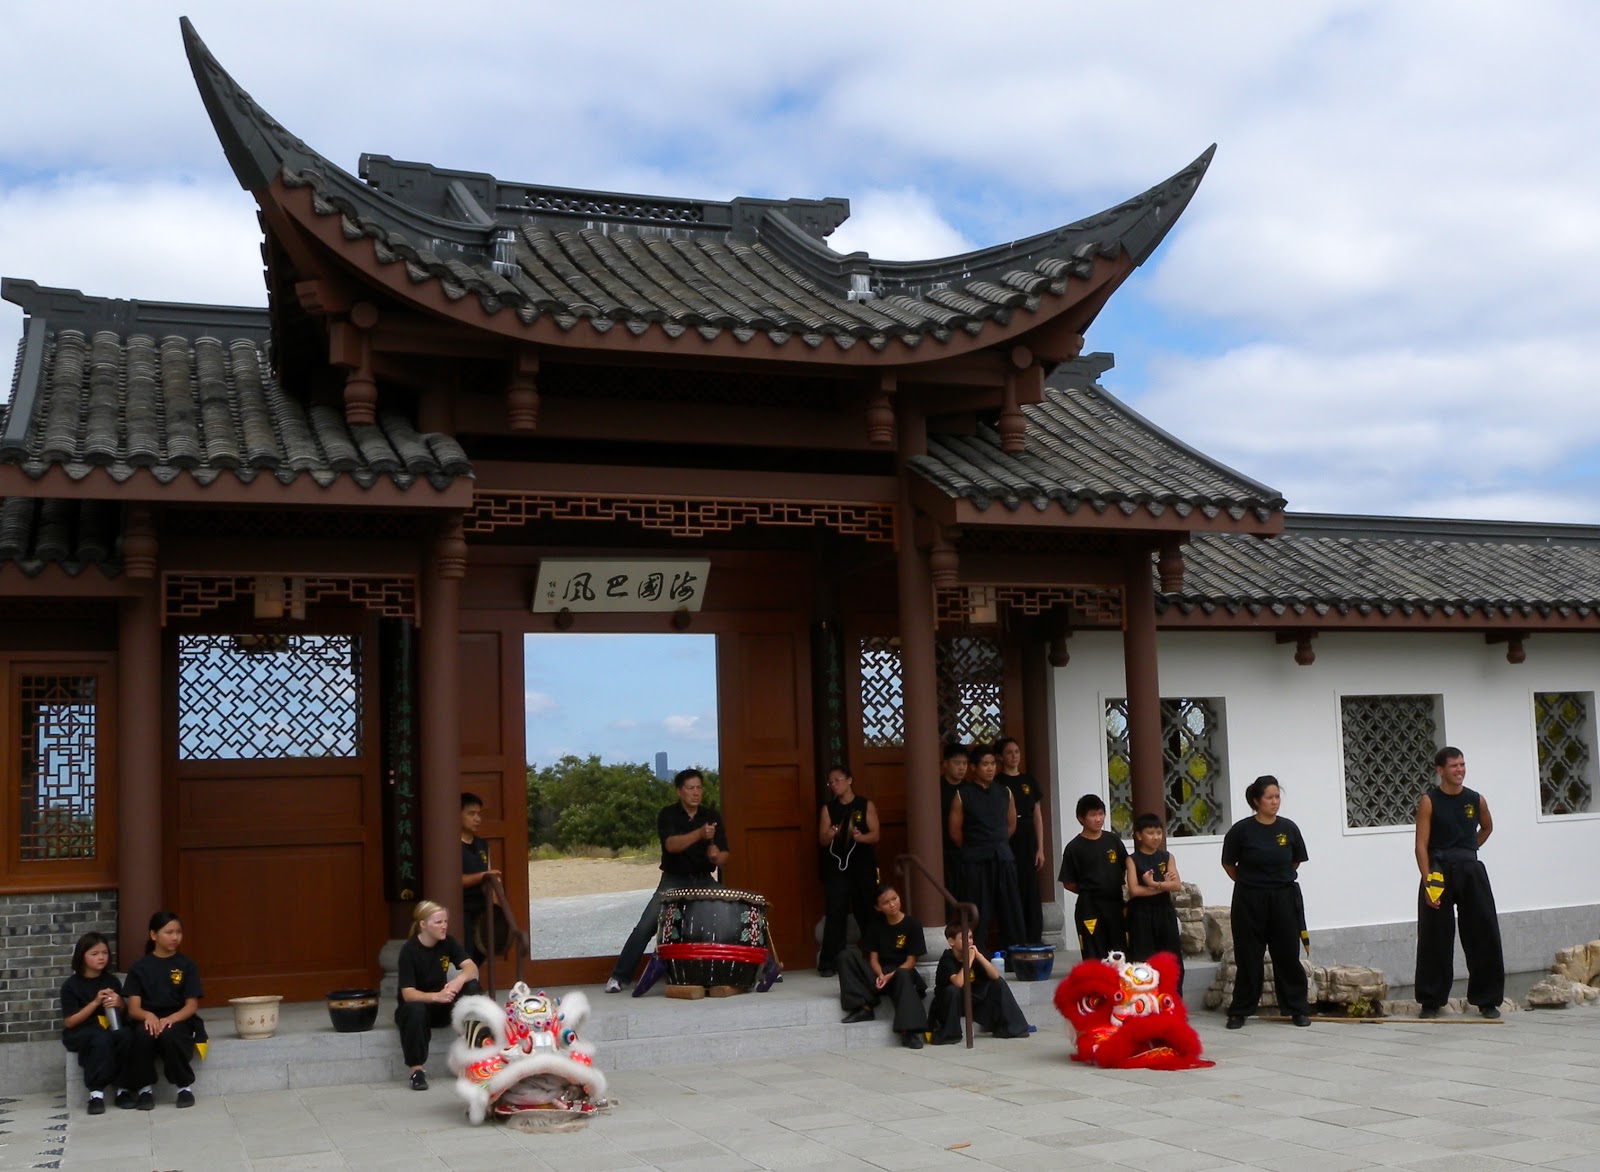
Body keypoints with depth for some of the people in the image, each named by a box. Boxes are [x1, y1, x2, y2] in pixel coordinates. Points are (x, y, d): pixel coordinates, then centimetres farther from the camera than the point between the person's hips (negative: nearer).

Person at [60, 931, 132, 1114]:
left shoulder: (111, 980, 9)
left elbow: (125, 1012, 18)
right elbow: (69, 1022, -7)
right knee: (101, 1039, -37)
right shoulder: (71, 985, -3)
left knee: (126, 1035, -31)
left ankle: (123, 1088, -20)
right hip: (79, 1034, -3)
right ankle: (96, 1092, -28)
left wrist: (119, 1004, -6)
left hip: (109, 1029, 4)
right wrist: (95, 1003, -16)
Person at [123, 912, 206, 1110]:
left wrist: (170, 1019, -21)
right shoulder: (140, 967, 6)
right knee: (142, 1033, -34)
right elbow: (133, 1008, -1)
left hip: (178, 1021, -1)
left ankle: (185, 1086, -13)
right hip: (148, 1020, 1)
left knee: (169, 1034, -35)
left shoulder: (186, 965, 6)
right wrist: (148, 1016, -25)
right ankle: (146, 1088, -13)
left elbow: (192, 1005, 0)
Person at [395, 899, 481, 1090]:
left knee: (471, 986, -23)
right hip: (416, 1004, -4)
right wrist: (436, 996, -44)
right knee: (416, 1009, -39)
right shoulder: (409, 950, -20)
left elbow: (472, 968, -16)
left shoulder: (448, 942, -6)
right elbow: (408, 994, -27)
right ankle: (416, 1069, -25)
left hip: (442, 1007, 4)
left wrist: (459, 980, -39)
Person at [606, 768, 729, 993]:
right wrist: (699, 834, -42)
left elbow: (724, 855, 0)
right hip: (674, 881, -3)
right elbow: (671, 845, -26)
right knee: (645, 926, -15)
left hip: (704, 881, 3)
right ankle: (618, 976, -6)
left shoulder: (712, 815, 2)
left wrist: (716, 855, -25)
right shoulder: (667, 815, -7)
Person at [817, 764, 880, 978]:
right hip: (836, 867, 1)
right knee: (834, 914, -5)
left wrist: (861, 837, -23)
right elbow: (822, 840, 4)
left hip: (863, 866, -1)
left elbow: (875, 835, -2)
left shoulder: (866, 805, 3)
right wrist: (829, 835, -19)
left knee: (867, 912, 2)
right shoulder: (828, 808, 8)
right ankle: (828, 962, -5)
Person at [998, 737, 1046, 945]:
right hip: (1007, 845, -4)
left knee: (1032, 895, 5)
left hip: (1028, 844, 4)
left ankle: (1034, 943, 11)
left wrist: (1040, 848, 6)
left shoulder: (1029, 782, 12)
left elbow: (1038, 817, 12)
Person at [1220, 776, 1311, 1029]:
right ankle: (1239, 1011, 13)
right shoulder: (1242, 830, -9)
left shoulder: (1288, 828, -1)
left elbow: (1297, 861, 16)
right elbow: (1228, 863, 4)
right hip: (1250, 901, -2)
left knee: (1288, 955, 6)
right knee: (1248, 957, 4)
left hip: (1284, 898, 2)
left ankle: (1298, 1009, 16)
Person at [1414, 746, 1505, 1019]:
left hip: (1470, 870, 3)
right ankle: (1431, 1001, 10)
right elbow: (1421, 845, -10)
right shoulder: (1429, 802, -6)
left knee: (1484, 935, 3)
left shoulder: (1476, 800, 5)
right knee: (1434, 939, 1)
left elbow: (1487, 828, 27)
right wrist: (1428, 880, -19)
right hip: (1438, 871, -3)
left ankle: (1487, 999, 14)